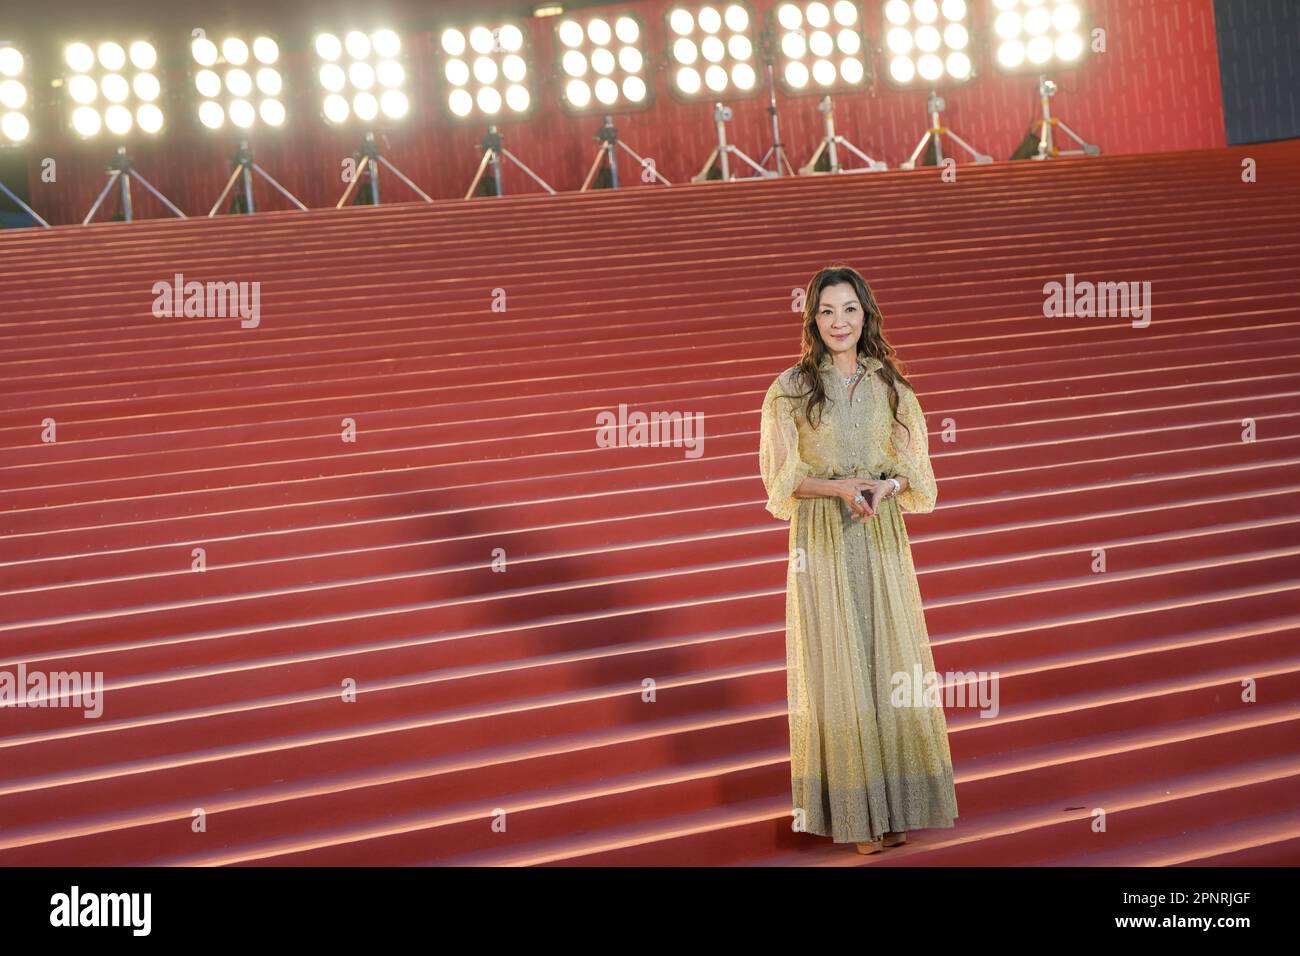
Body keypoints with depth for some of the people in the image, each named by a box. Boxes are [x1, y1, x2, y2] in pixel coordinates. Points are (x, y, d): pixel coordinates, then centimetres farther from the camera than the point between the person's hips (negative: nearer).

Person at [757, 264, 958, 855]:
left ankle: (893, 805, 15)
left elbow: (916, 470, 8)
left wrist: (887, 485, -14)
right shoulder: (790, 389, -1)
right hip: (821, 541, -2)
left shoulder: (891, 388, 7)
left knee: (892, 665, 4)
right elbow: (782, 478, -1)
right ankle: (852, 810, 11)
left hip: (882, 538, 3)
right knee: (836, 667, 2)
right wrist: (837, 487, -18)